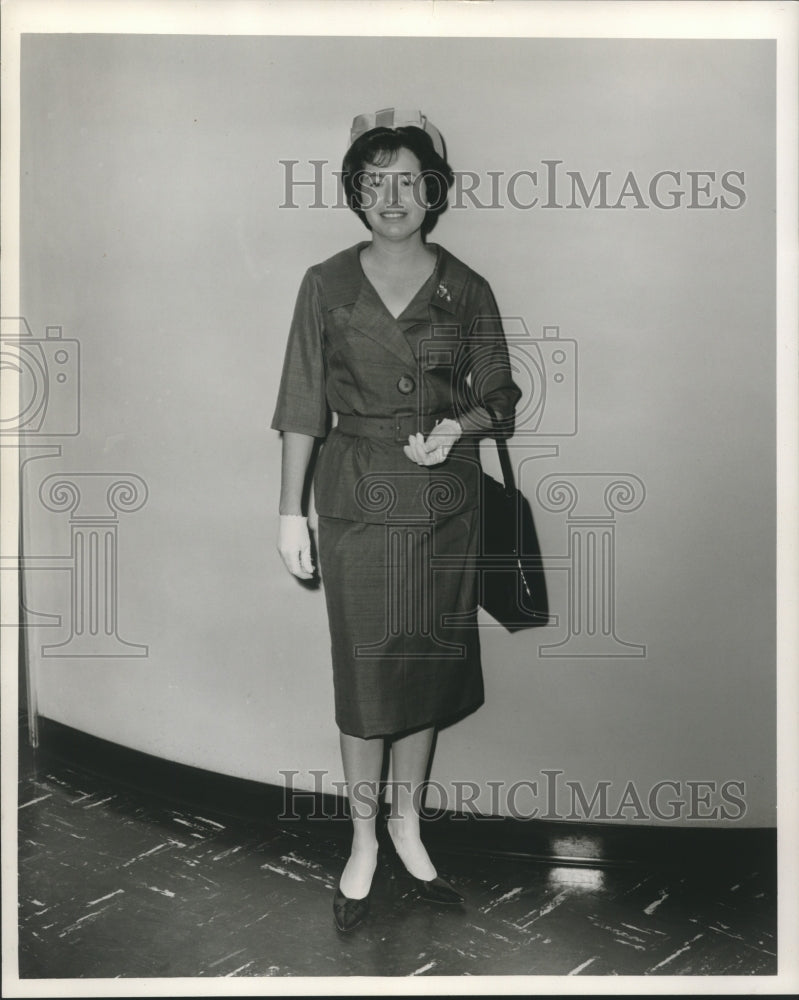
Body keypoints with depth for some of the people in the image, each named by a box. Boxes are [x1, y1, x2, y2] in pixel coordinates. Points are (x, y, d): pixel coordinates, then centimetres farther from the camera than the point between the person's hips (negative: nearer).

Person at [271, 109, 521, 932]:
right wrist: (290, 510, -2)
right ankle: (363, 840, 23)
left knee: (425, 665, 10)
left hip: (443, 502, 2)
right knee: (364, 672, 5)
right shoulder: (327, 284, 1)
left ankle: (407, 825, 30)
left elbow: (500, 396, 7)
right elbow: (303, 406, 1)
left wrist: (460, 425, -15)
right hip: (356, 502, -1)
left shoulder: (465, 291, 2)